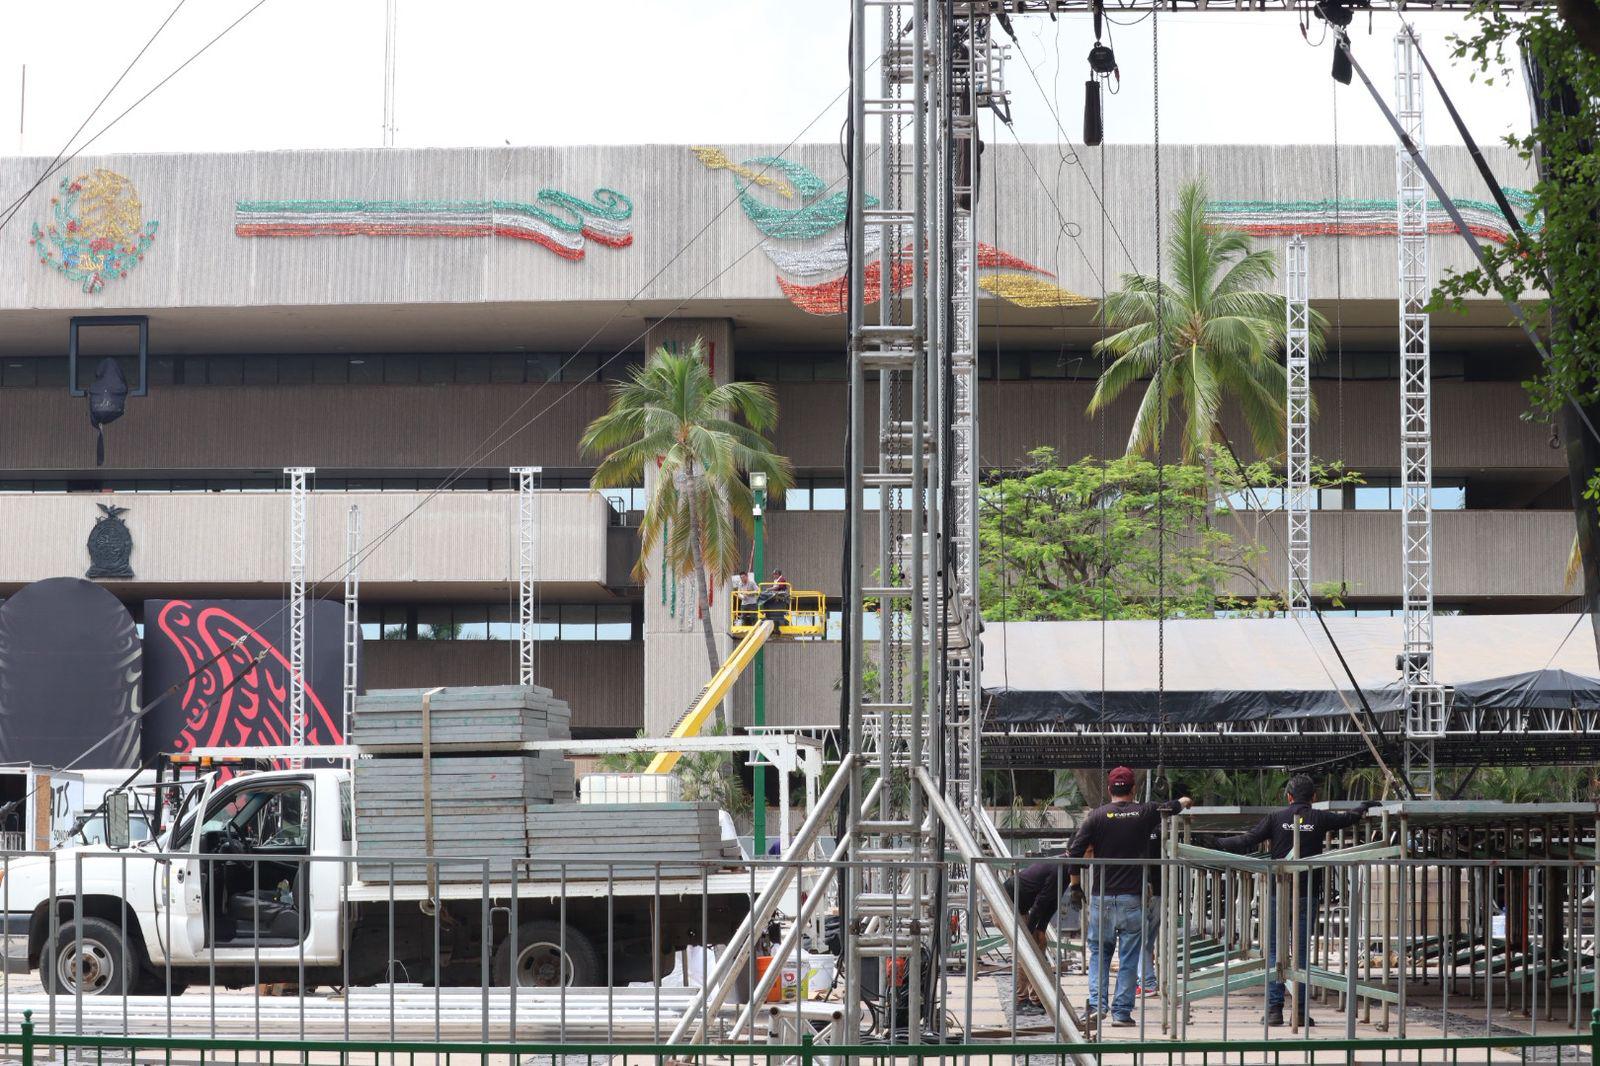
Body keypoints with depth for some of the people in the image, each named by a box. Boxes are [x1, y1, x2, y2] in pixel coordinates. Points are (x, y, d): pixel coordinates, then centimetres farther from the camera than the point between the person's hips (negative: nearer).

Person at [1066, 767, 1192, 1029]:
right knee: (1129, 958, 5)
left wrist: (1076, 886, 8)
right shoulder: (1144, 813, 1)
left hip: (1101, 898, 1)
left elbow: (1074, 852, -5)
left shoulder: (1098, 816, -2)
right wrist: (1184, 801, 46)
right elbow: (1172, 807, 22)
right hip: (1132, 898, -1)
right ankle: (1121, 1012, 4)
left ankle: (1096, 1004, -1)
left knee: (1099, 953, 13)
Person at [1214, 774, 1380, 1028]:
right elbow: (1348, 818, 20)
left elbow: (1249, 840, -5)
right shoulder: (1320, 818, 2)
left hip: (1278, 892, -1)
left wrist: (1218, 843, 8)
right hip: (1306, 893, 1)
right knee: (1301, 951, 4)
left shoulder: (1277, 817, -1)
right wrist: (1365, 807, 41)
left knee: (1275, 950, 4)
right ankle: (1300, 1010, 1)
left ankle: (1274, 1008, -3)